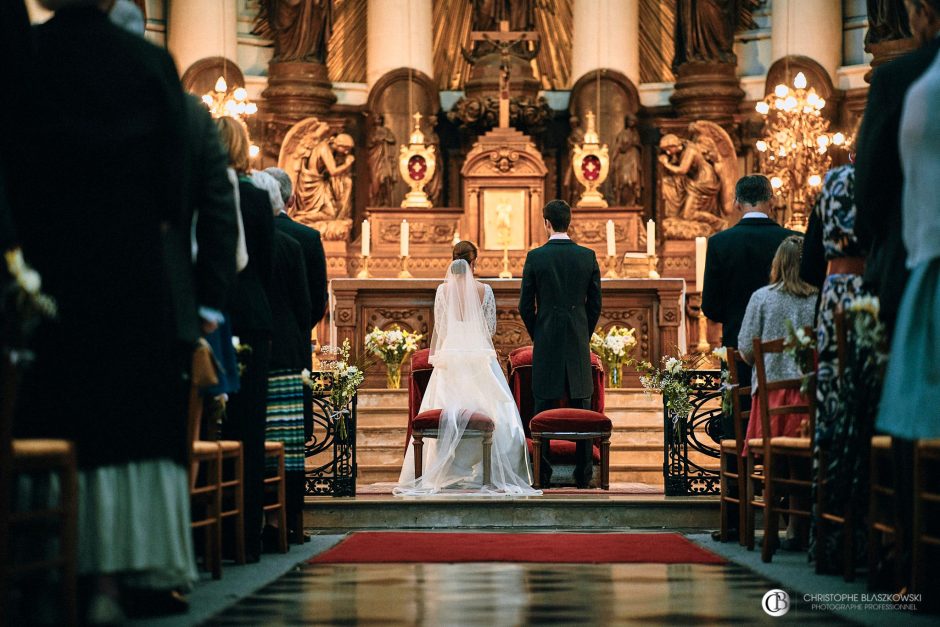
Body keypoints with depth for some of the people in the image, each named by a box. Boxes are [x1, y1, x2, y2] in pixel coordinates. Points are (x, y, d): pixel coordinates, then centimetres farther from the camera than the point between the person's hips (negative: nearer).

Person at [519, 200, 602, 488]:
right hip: (579, 345, 2)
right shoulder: (588, 256, 0)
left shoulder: (535, 257, -6)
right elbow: (595, 303, 5)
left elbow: (526, 305, -2)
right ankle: (583, 473, 6)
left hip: (546, 343, -2)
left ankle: (542, 472, 2)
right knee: (581, 407, 6)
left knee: (544, 407, 3)